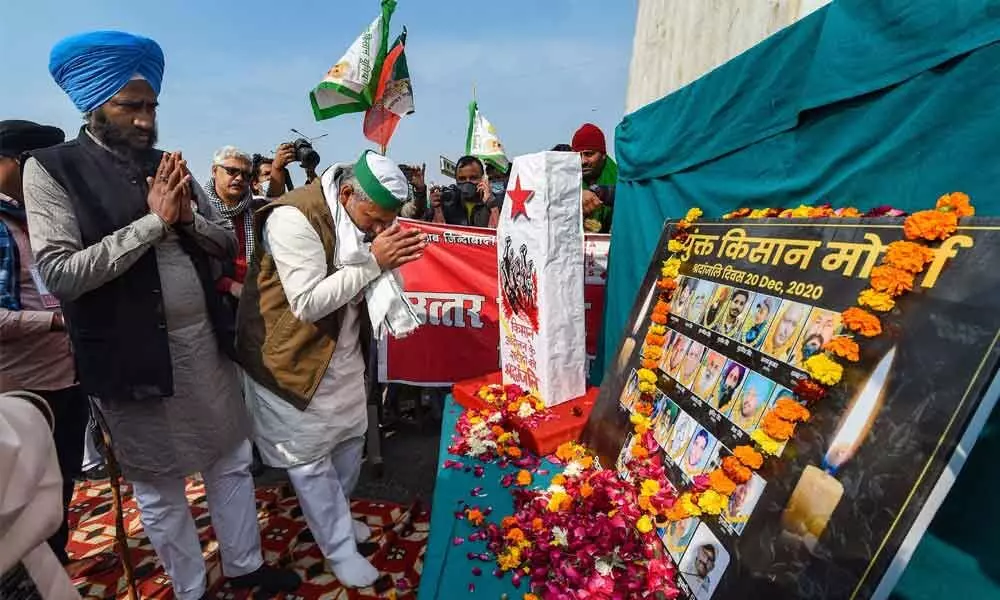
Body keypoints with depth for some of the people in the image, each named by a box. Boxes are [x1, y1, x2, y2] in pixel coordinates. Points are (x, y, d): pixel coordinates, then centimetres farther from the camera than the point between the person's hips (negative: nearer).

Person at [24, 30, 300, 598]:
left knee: (232, 461, 16)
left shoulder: (167, 166, 8)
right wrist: (152, 221, -19)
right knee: (159, 489, 14)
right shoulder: (52, 168, -6)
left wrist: (187, 216, -12)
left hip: (206, 342, 5)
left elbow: (227, 245, 7)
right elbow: (60, 274, -16)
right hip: (134, 356, -4)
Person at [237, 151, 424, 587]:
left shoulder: (365, 218, -1)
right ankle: (338, 547, 28)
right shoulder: (294, 218, -25)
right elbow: (308, 303, -29)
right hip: (295, 359, -7)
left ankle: (334, 517, 45)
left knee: (349, 440, 19)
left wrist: (390, 262, -13)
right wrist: (373, 262, -30)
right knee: (310, 459, 9)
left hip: (343, 354, 7)